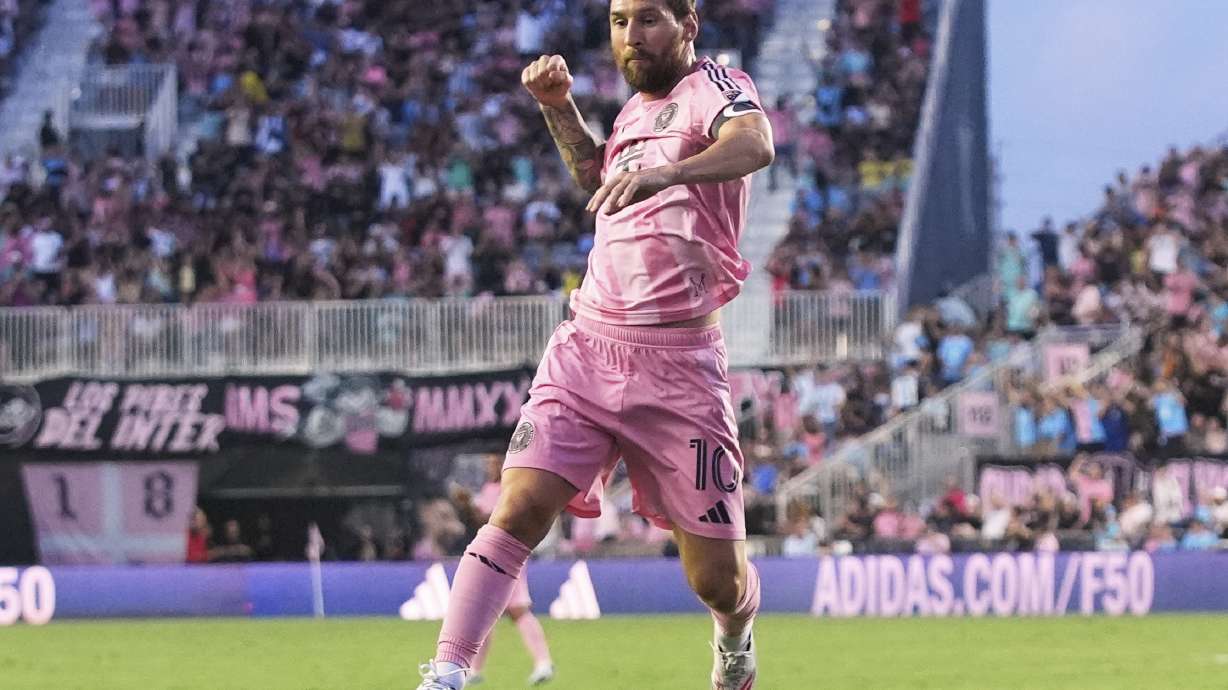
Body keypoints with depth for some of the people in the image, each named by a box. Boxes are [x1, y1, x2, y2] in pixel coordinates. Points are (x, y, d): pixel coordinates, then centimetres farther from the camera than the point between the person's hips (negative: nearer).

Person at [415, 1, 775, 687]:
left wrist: (667, 173, -48)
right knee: (520, 509, -17)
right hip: (588, 348, 5)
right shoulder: (638, 106, 17)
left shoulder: (714, 85, -5)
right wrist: (560, 108, 21)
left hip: (679, 365, -5)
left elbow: (754, 143, -29)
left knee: (719, 580, 1)